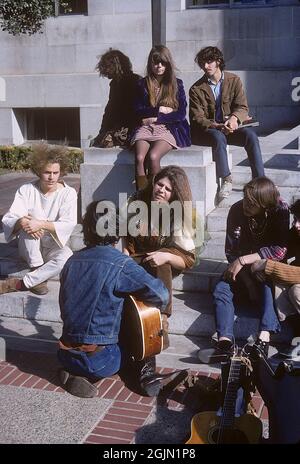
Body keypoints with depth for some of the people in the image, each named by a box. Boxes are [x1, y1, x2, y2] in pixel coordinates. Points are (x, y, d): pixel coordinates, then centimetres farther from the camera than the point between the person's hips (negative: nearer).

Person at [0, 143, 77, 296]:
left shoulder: (68, 193, -10)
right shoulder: (26, 190, -7)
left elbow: (68, 224, -22)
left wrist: (42, 224, -37)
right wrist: (21, 222, -39)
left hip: (54, 246, 0)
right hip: (30, 248, 1)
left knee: (66, 257, -34)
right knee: (27, 223, -28)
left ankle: (19, 284, -23)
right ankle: (37, 274, -23)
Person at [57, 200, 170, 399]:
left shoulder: (72, 261, 1)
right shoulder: (120, 264, -17)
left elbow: (67, 308, 10)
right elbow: (161, 296, -21)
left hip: (67, 355, 6)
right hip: (100, 361, -5)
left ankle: (79, 373, 17)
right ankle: (146, 373, 7)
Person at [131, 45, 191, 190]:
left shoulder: (176, 84, 11)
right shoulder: (143, 84, 15)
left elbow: (181, 114, 2)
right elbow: (138, 110, 8)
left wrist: (155, 118, -3)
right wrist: (158, 110, -5)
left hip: (168, 129, -1)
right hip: (146, 128, 2)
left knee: (153, 156, -33)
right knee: (139, 158, -30)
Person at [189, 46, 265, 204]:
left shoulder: (234, 80, 7)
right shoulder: (196, 89, 2)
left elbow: (242, 107, 1)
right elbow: (197, 119, -6)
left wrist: (234, 118, -24)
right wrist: (218, 126, -24)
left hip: (230, 128, 2)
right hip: (206, 131, -2)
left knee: (250, 135, -26)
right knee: (218, 137, -36)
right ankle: (225, 180, -37)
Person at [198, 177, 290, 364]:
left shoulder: (281, 210, -18)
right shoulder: (237, 210, -11)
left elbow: (281, 250, -25)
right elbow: (231, 251, -10)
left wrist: (244, 260, -29)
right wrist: (248, 279, -23)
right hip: (243, 269, 3)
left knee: (267, 284, -36)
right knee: (222, 289, -25)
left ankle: (263, 339, -49)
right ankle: (225, 343, -42)